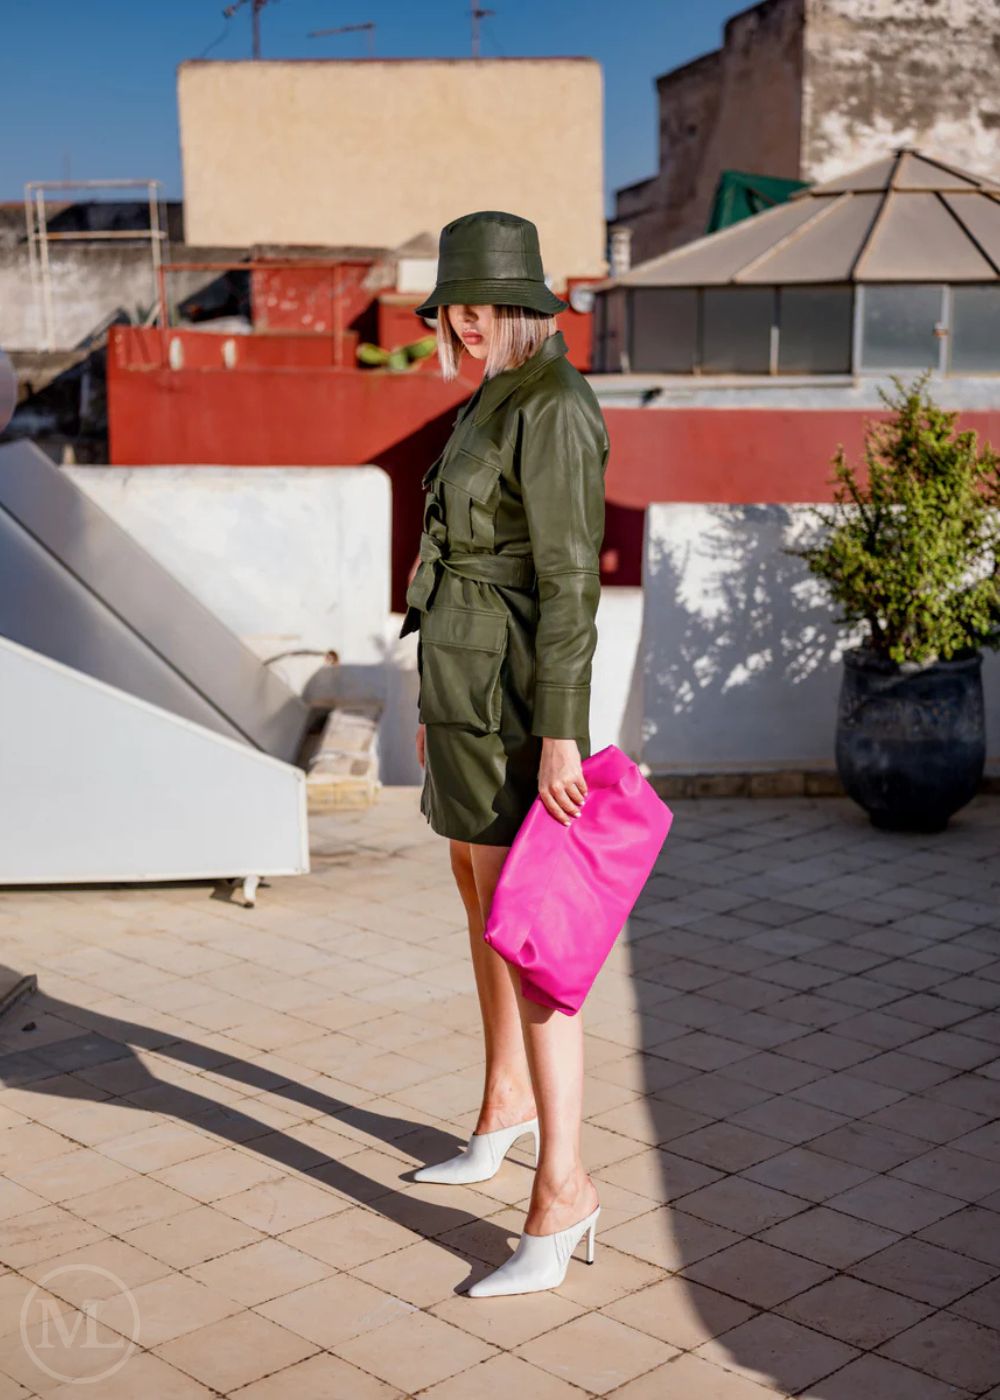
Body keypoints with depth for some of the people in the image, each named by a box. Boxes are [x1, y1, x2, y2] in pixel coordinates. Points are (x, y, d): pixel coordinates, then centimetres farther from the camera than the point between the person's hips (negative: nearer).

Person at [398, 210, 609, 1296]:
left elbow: (569, 578, -21)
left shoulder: (553, 411, -16)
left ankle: (560, 1190, -4)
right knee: (481, 905, 21)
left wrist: (558, 734, -25)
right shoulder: (494, 405, 14)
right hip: (465, 689, 10)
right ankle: (509, 1103, 39)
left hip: (519, 705, -10)